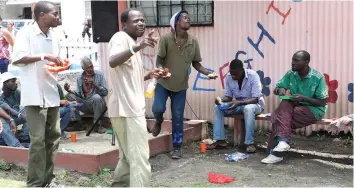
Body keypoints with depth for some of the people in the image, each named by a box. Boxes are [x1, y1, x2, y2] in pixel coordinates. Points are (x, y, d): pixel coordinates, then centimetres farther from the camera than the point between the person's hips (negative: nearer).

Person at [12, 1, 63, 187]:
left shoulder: (54, 36, 14)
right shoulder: (26, 32, -8)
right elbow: (17, 58, -17)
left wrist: (61, 65, 2)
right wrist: (44, 56, -21)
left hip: (52, 93, 8)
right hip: (35, 94, -7)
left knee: (53, 138, 10)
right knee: (38, 140, -7)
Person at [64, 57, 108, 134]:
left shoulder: (99, 75, -3)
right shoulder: (79, 77, 7)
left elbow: (105, 92, -10)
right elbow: (79, 94, 3)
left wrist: (95, 85, -24)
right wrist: (70, 90, -15)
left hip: (97, 104, -2)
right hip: (85, 105, 2)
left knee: (96, 97, -37)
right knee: (69, 96, -19)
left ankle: (97, 125, -20)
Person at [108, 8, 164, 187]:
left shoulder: (132, 43, 22)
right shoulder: (120, 38, -8)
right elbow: (113, 62, -30)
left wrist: (148, 76, 13)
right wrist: (137, 47, -43)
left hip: (130, 108, 10)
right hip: (126, 108, -10)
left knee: (129, 157, 19)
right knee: (140, 159, -11)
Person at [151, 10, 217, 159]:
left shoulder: (193, 42, -5)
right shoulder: (166, 39, -15)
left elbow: (195, 63, 5)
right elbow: (159, 60, -10)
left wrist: (208, 73, -12)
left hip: (181, 86, 2)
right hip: (163, 83, -2)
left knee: (178, 117, 3)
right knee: (158, 108, -16)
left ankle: (177, 147, 17)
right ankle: (159, 122, 24)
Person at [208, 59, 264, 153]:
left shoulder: (253, 76, -23)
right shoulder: (229, 77, -8)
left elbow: (256, 99, -26)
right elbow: (228, 96, 1)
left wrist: (238, 103, -39)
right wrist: (221, 100, -23)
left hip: (255, 104, -5)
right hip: (238, 104, 5)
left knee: (248, 109, -39)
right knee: (218, 107, -15)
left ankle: (249, 143, -32)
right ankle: (220, 140, -14)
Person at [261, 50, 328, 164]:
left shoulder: (318, 78, -15)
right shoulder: (290, 74, -3)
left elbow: (323, 102, -12)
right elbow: (276, 88, 4)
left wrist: (304, 98, -26)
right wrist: (279, 90, -21)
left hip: (315, 109, -5)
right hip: (296, 107, 5)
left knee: (280, 117, -25)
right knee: (285, 104, -28)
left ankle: (275, 151, -22)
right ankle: (283, 141, -32)